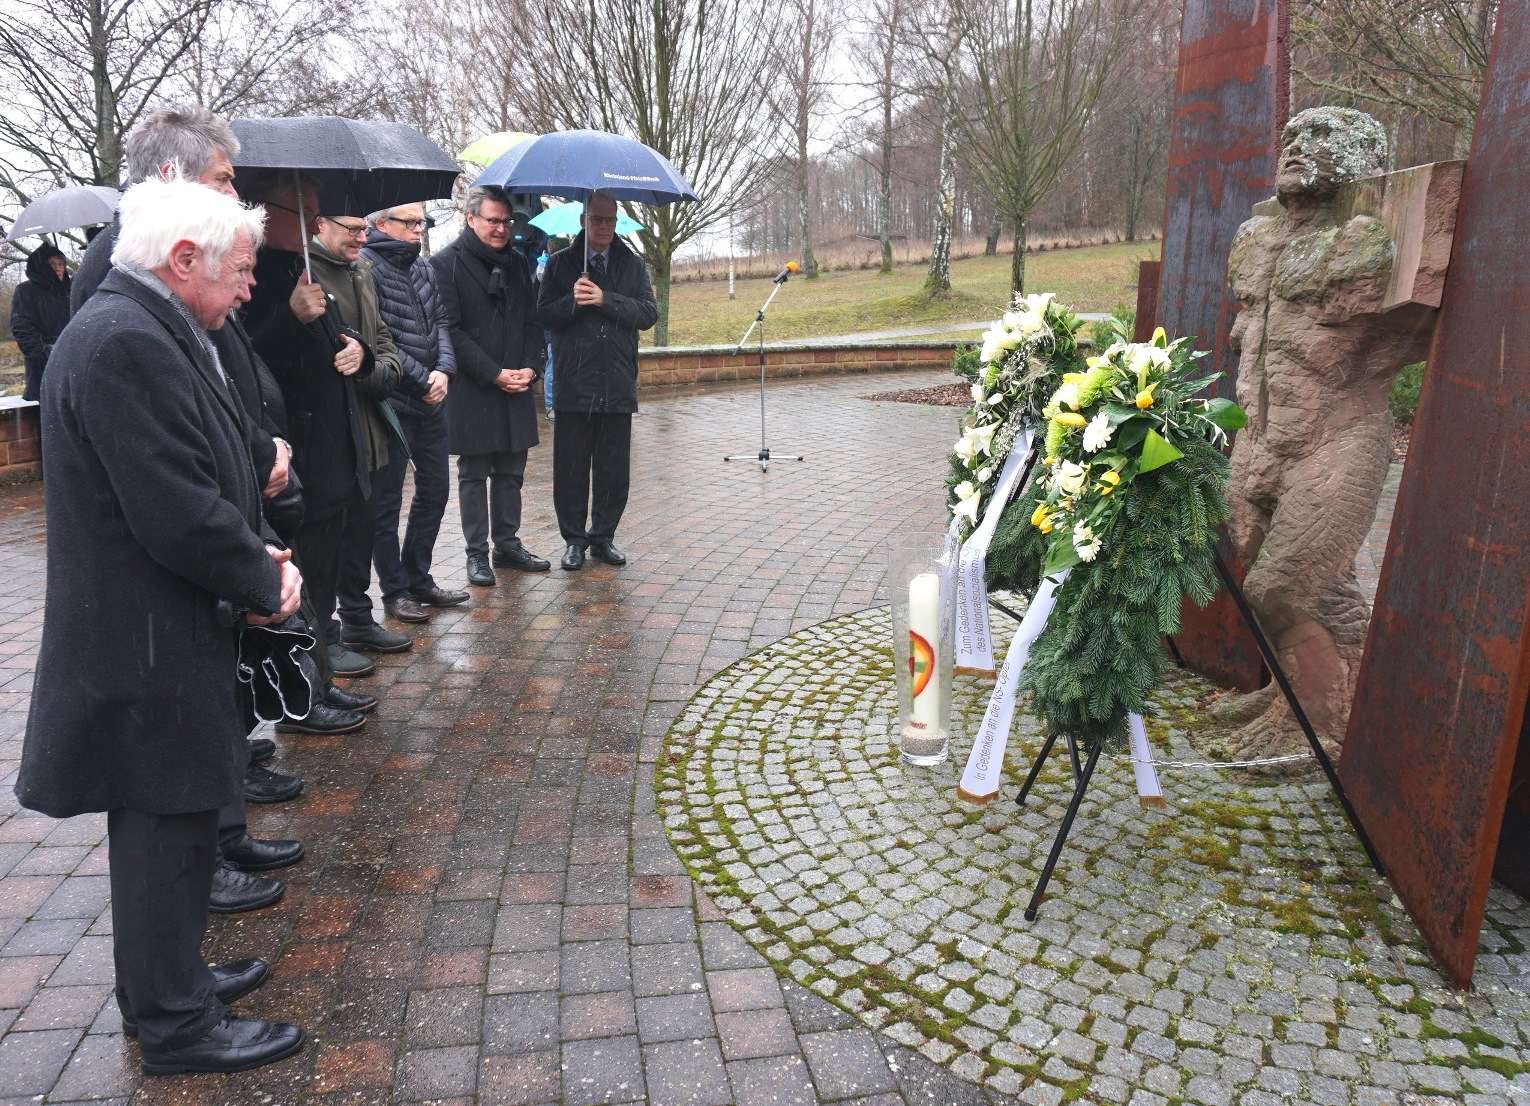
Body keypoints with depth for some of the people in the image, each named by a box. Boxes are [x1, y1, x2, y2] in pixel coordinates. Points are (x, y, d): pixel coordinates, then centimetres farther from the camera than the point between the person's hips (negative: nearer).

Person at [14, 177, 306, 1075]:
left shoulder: (148, 330, 10)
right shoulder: (125, 343, -22)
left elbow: (203, 481, 14)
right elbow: (180, 514, -27)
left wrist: (257, 554, -1)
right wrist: (264, 581, -12)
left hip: (161, 629, 10)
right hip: (148, 641, -10)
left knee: (167, 825, 21)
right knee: (166, 828, 4)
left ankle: (166, 976, 38)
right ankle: (177, 1024, 20)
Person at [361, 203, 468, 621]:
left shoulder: (423, 268, 13)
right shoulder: (367, 267, -11)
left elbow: (440, 323, 9)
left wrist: (444, 370, -8)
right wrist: (423, 380, -14)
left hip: (431, 401, 8)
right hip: (391, 402, -8)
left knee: (435, 491, 14)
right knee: (387, 501, 3)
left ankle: (418, 578, 28)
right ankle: (395, 591, 14)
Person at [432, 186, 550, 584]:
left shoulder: (517, 264, 13)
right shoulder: (447, 264, -6)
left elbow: (531, 322, 13)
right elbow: (452, 330, -12)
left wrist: (529, 368, -3)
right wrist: (494, 374, -16)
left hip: (516, 388, 5)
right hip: (471, 390, -5)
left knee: (511, 472, 11)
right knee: (474, 476, 4)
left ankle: (508, 544, 23)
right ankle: (477, 554, 11)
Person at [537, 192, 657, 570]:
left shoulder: (633, 265, 11)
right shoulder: (560, 263, 7)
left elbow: (649, 313, -2)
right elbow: (545, 315, 0)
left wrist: (605, 300, -14)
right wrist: (572, 301, -18)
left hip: (618, 384, 2)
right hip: (573, 383, -1)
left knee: (615, 468, 6)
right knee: (571, 467, 2)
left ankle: (603, 536, 20)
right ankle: (575, 539, 15)